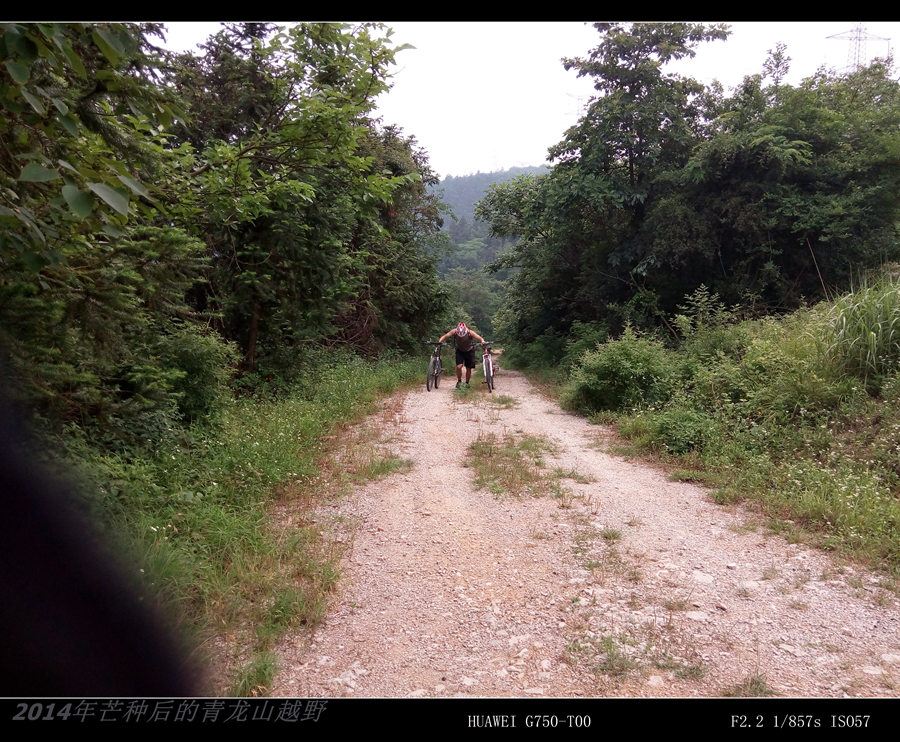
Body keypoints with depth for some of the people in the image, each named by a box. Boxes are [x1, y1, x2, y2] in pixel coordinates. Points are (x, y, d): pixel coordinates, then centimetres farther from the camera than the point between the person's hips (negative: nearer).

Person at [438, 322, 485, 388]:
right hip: (460, 350, 1)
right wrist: (439, 342, -44)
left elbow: (480, 338, -34)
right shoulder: (454, 331, -27)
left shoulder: (470, 332, -31)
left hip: (469, 351, -1)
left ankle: (467, 383, 27)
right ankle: (459, 381, 9)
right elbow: (445, 336, -26)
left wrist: (483, 342, -55)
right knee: (459, 366, -16)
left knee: (468, 368, 3)